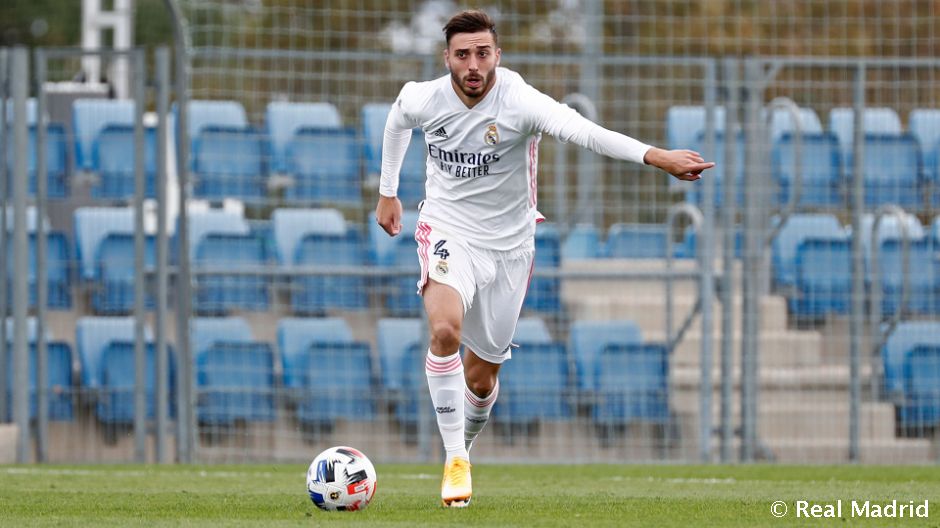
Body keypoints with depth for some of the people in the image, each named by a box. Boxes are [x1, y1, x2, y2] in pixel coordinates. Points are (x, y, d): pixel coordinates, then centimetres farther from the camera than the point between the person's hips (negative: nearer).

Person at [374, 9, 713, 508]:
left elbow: (583, 131, -40)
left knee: (481, 376, 8)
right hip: (447, 229, 0)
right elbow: (397, 118, 15)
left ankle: (465, 446, 41)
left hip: (508, 243, 0)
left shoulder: (520, 102, -23)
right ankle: (454, 460, -17)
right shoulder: (424, 100, -12)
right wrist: (387, 191, 22)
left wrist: (655, 155, -56)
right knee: (445, 330, -29)